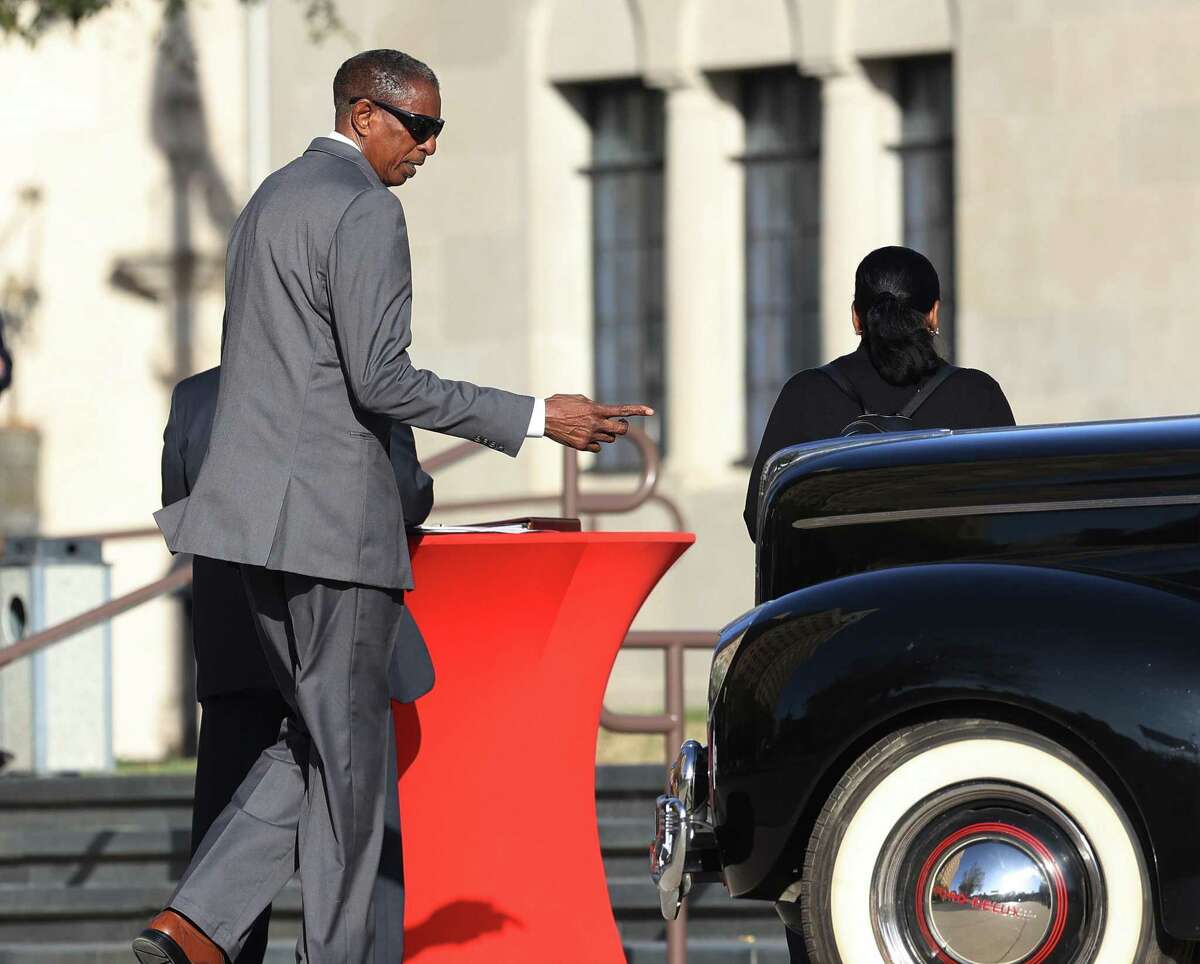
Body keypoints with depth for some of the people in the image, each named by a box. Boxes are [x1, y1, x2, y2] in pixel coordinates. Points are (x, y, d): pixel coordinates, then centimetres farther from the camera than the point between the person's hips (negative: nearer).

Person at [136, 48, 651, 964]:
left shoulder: (270, 200, 18)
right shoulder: (365, 210, -13)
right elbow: (380, 379, -19)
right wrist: (535, 418, -16)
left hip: (261, 504, 9)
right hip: (332, 511, -9)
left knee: (319, 738, 13)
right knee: (348, 751, 0)